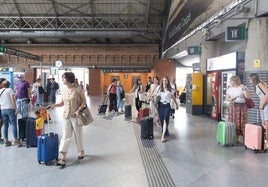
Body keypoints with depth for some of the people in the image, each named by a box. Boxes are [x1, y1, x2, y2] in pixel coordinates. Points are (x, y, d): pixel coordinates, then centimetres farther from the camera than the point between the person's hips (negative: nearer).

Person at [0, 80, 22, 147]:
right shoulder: (10, 90, -2)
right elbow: (12, 99, -12)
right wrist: (15, 108, -12)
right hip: (10, 109, -5)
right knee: (13, 124, -4)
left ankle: (6, 141, 13)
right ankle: (15, 140, -7)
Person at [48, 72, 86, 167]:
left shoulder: (78, 89, -11)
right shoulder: (63, 90, 4)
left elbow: (84, 101, -6)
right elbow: (62, 103, 11)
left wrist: (78, 110, -18)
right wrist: (54, 105, -6)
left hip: (75, 116, -4)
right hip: (66, 116, 4)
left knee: (78, 135, 11)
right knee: (65, 136, 0)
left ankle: (81, 151, 35)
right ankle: (63, 159, 0)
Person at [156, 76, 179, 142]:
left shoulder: (170, 90, 1)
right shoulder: (159, 89, 2)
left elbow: (173, 97, 13)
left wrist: (176, 104, 21)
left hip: (167, 106, -2)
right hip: (160, 106, 2)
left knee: (165, 120, -15)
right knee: (162, 121, 8)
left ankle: (163, 136, -18)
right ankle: (166, 132, 30)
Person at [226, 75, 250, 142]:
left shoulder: (242, 87, -3)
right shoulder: (230, 88, 12)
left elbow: (248, 97, -11)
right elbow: (227, 98, 10)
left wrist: (244, 89, -22)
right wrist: (230, 99, -11)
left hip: (241, 107, -4)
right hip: (232, 107, 4)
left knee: (242, 123, -5)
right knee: (233, 123, 1)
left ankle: (244, 139, 2)